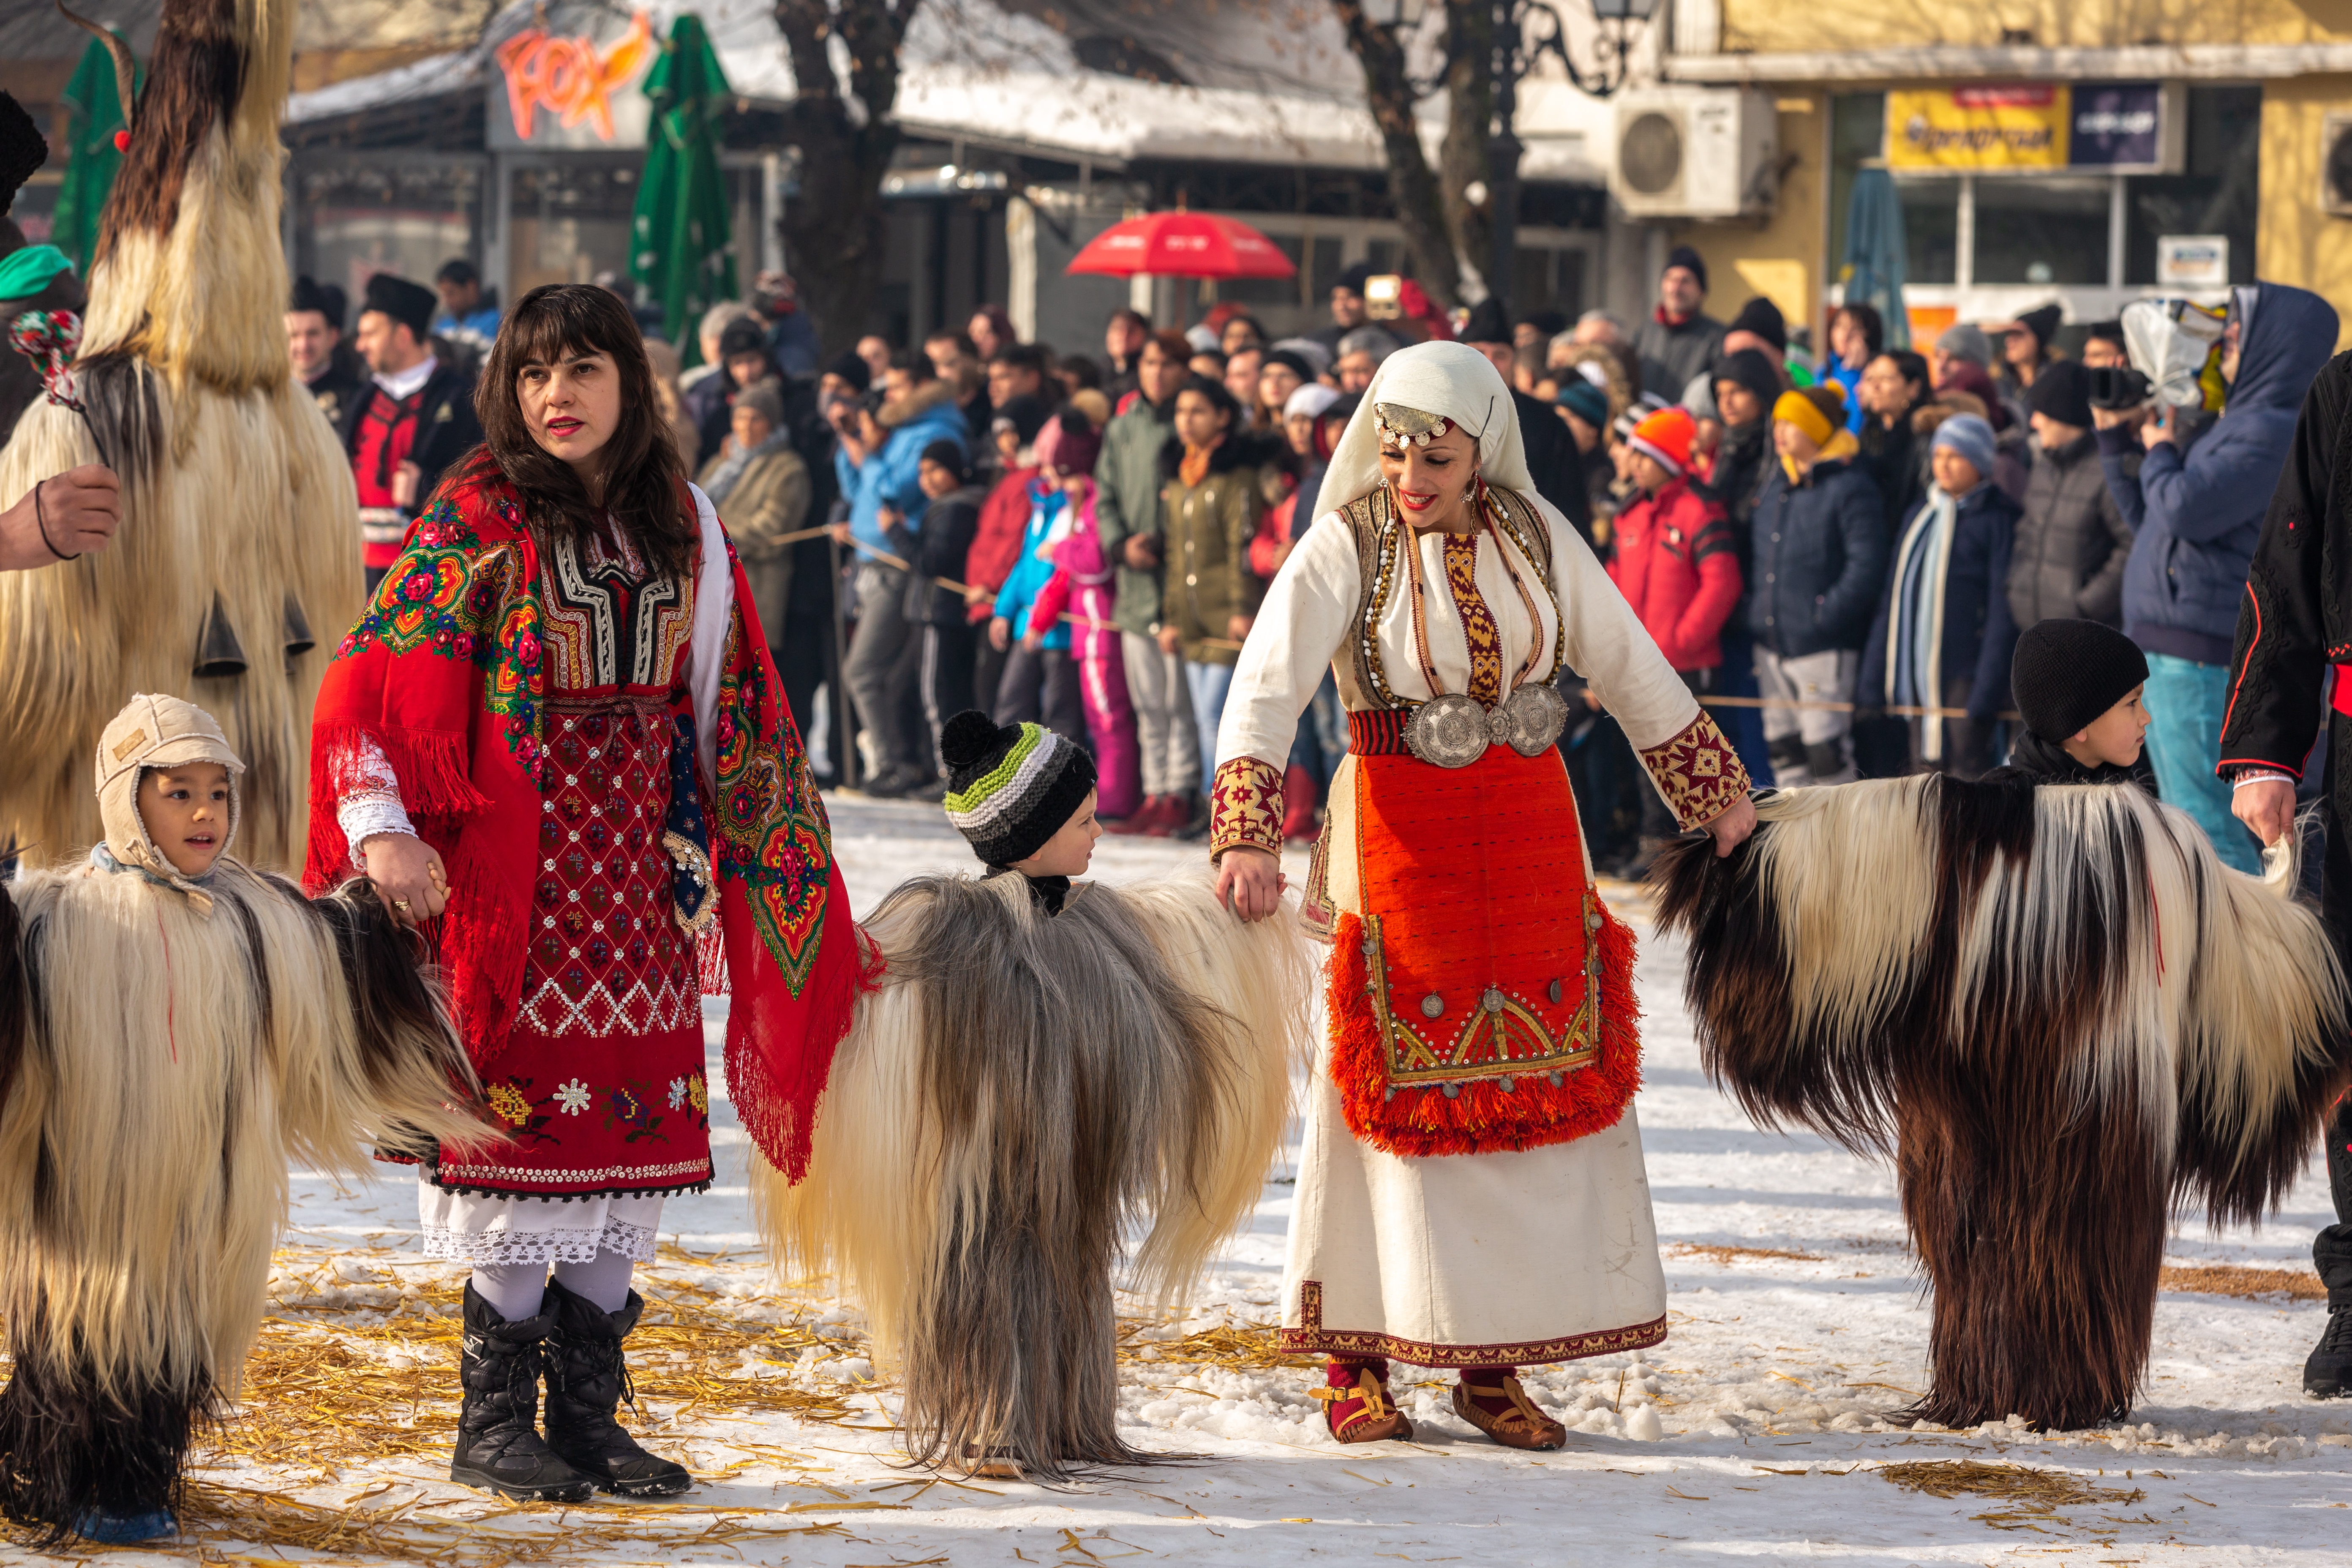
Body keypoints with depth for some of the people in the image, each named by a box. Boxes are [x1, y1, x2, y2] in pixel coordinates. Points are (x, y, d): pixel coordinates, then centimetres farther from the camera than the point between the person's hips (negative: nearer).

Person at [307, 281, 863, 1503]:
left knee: (634, 1126, 5)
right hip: (513, 880, -5)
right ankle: (496, 1423, 4)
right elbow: (365, 679, -10)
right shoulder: (479, 519, -5)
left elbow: (716, 711, 15)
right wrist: (380, 828, -20)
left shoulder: (682, 526, 9)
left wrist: (701, 855, 12)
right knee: (524, 1122, -5)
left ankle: (589, 1414, 14)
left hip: (635, 878, 5)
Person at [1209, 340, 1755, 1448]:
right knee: (1394, 1093, -1)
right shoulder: (1347, 545, -9)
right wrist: (1247, 837, -33)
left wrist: (1716, 797, 15)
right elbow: (1266, 689, -19)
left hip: (1531, 835, 3)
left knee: (1536, 1088, 3)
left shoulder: (1532, 534, 2)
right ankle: (1358, 1357, 8)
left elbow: (1631, 668, 12)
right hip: (1400, 837, -3)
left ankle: (1491, 1359, 11)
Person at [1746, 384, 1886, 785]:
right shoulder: (1774, 482, 13)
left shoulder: (1849, 489, -11)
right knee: (1784, 751, 11)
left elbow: (1866, 567, -17)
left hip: (1824, 648, -8)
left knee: (1826, 752, -8)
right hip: (1772, 645, 8)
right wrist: (1755, 608, 11)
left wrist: (1824, 616, -19)